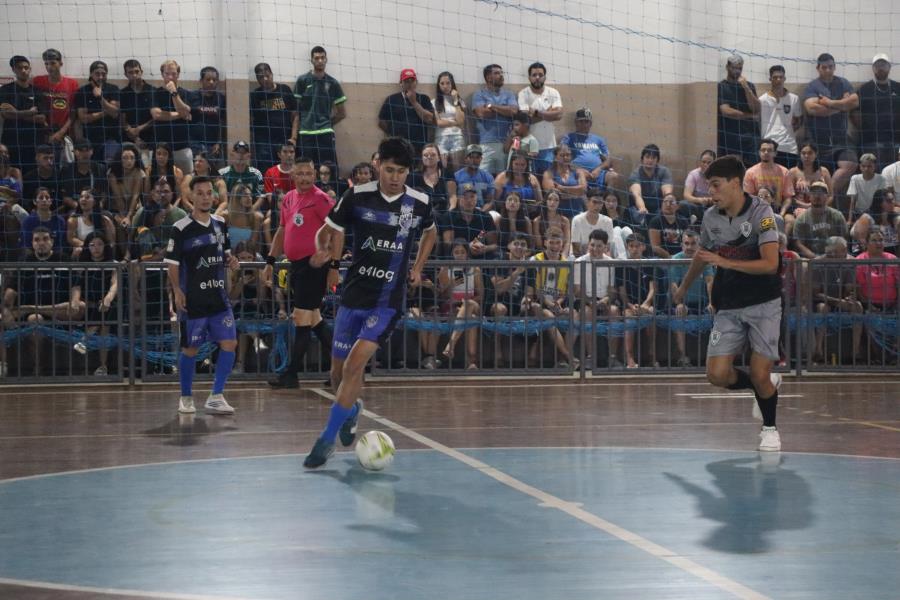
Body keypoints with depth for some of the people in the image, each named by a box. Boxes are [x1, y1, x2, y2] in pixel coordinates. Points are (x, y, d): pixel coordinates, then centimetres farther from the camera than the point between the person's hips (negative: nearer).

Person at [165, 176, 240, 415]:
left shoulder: (220, 224, 8)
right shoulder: (181, 229, -9)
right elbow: (172, 263, -7)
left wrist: (231, 260, 0)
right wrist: (177, 291, -17)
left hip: (218, 296, 5)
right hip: (193, 299, -5)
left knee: (229, 343, -4)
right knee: (190, 349, 3)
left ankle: (216, 397, 2)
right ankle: (186, 397, 21)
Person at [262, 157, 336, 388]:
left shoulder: (321, 199, -10)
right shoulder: (288, 198, 14)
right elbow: (282, 232, 23)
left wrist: (334, 267, -16)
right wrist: (270, 262, 21)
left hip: (315, 264, -8)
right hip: (297, 264, 8)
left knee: (302, 318, -5)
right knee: (313, 319, 12)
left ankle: (291, 374, 0)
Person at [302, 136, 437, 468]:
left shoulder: (419, 203, -2)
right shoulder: (358, 197, -5)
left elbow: (430, 232, 22)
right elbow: (326, 231, 5)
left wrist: (417, 267, 12)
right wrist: (323, 251, -16)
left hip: (388, 300, -2)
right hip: (354, 294, 2)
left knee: (355, 364, -19)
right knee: (339, 372, 9)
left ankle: (327, 439, -13)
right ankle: (351, 409, 44)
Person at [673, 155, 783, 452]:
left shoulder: (760, 212, -14)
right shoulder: (711, 217, 2)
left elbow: (770, 264, -22)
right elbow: (703, 254, 23)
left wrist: (726, 262, -26)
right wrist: (684, 288, 37)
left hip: (763, 304, -5)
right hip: (729, 307, 5)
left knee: (759, 375, -11)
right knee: (717, 374, -8)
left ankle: (769, 427, 18)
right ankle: (768, 385, 21)